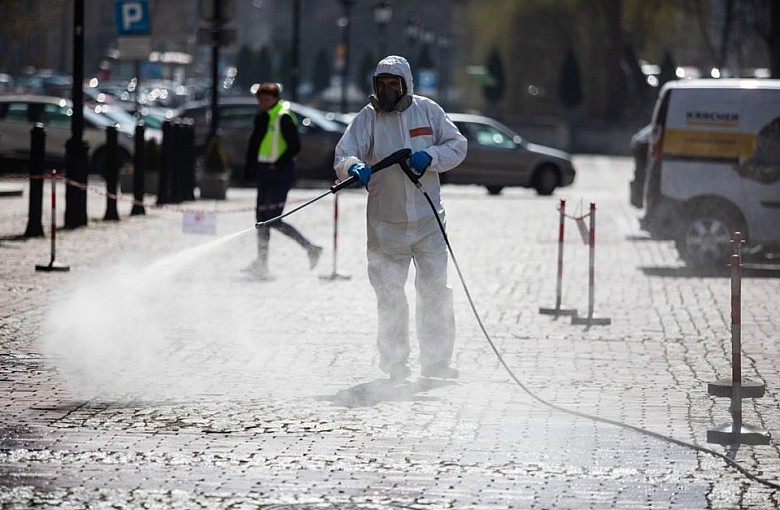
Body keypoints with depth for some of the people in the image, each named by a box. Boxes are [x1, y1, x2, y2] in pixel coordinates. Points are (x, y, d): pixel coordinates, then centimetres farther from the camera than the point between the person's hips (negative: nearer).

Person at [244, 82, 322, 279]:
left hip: (280, 173, -9)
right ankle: (262, 263, 10)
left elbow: (295, 146, -15)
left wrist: (278, 166, -20)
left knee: (273, 220, -13)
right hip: (265, 173, 9)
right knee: (262, 219, 6)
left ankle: (310, 248, -3)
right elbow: (254, 144, 21)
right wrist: (250, 167, 10)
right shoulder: (261, 118, 14)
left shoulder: (284, 118, -11)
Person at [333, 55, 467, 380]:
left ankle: (436, 362, 11)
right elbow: (343, 156, -10)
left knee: (436, 292, 1)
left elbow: (457, 146, 6)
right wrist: (354, 167, -34)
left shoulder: (427, 111, 3)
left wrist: (430, 157, -14)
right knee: (389, 296, -1)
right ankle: (395, 363, 10)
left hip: (427, 220, 1)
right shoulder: (367, 118, -2)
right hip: (386, 224, -1)